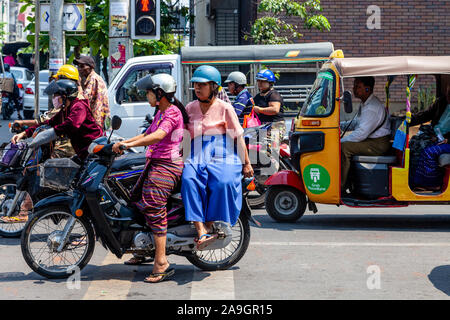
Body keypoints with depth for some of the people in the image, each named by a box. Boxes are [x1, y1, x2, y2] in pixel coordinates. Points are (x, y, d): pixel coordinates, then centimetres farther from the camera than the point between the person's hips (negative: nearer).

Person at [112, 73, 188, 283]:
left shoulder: (172, 112, -13)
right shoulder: (161, 112, 19)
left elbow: (158, 136, -28)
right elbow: (147, 135, 26)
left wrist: (128, 144, -33)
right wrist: (122, 143, 16)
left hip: (166, 166, -11)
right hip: (154, 163, 11)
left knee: (153, 207, -20)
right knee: (137, 201, 14)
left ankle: (161, 263, -22)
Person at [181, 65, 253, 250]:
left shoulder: (224, 108, 5)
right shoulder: (190, 108, 17)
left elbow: (238, 136, 6)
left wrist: (246, 163, 5)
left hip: (222, 156, -3)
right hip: (196, 156, 3)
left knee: (223, 183, -33)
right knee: (188, 180, -29)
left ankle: (210, 225, -21)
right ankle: (201, 231, -36)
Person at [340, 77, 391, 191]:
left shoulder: (372, 108, -23)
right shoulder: (364, 104, 12)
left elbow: (361, 133, -27)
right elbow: (355, 123, 24)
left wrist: (340, 141, -20)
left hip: (378, 145, -11)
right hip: (370, 140, 11)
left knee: (344, 147, -23)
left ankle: (341, 186, -20)